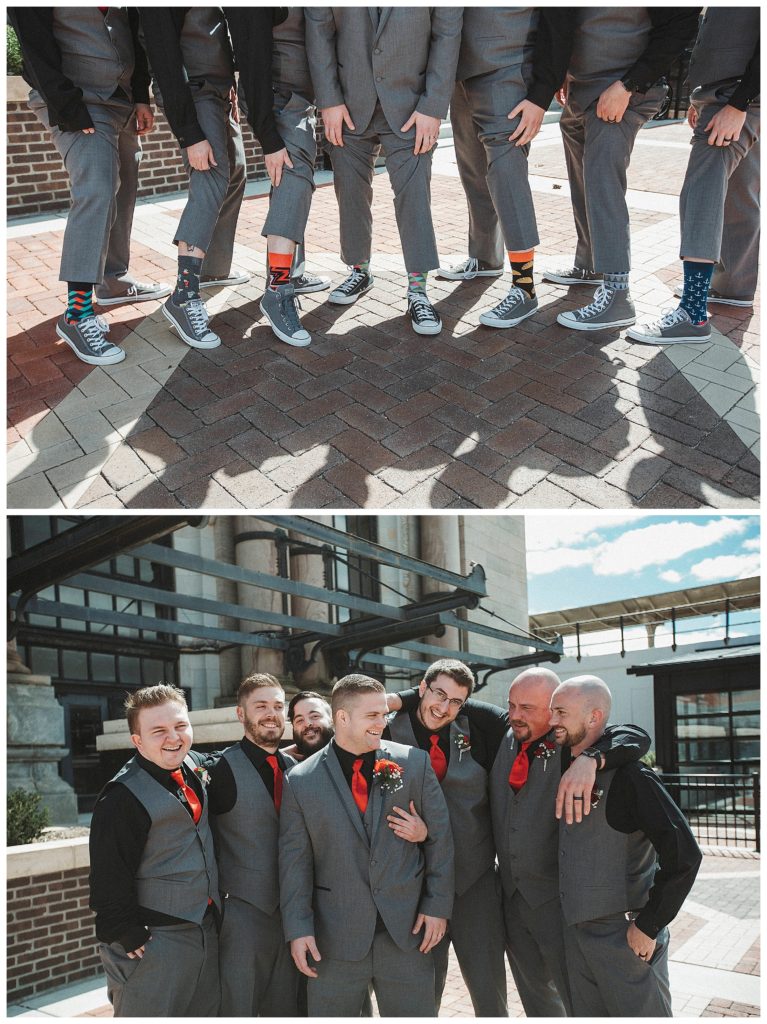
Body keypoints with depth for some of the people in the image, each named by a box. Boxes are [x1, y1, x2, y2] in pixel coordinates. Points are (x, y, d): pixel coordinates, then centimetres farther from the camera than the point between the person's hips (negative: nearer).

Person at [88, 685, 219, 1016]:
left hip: (207, 932, 8)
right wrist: (131, 940, -15)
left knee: (206, 1013, 17)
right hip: (155, 943, -7)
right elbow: (110, 881, -17)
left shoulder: (195, 766, 4)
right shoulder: (122, 797, -19)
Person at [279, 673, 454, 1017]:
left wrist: (438, 905, 0)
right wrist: (298, 928, -3)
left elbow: (439, 837, 3)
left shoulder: (414, 762, -1)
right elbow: (295, 860, 1)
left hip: (407, 928, 1)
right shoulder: (301, 781, -3)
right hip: (336, 938, 0)